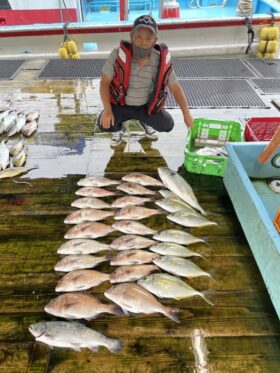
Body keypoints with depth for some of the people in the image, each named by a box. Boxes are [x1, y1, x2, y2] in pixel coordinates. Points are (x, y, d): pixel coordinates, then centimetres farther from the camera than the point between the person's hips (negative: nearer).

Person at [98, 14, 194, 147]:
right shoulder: (118, 54, -24)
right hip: (120, 105, -1)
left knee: (167, 125, -11)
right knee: (104, 124, -25)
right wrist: (107, 110, -27)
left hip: (146, 106, 2)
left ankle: (145, 122, 24)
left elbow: (176, 88, -9)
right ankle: (118, 129, 15)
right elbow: (104, 82, -17)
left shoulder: (161, 61, -20)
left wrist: (187, 115, -9)